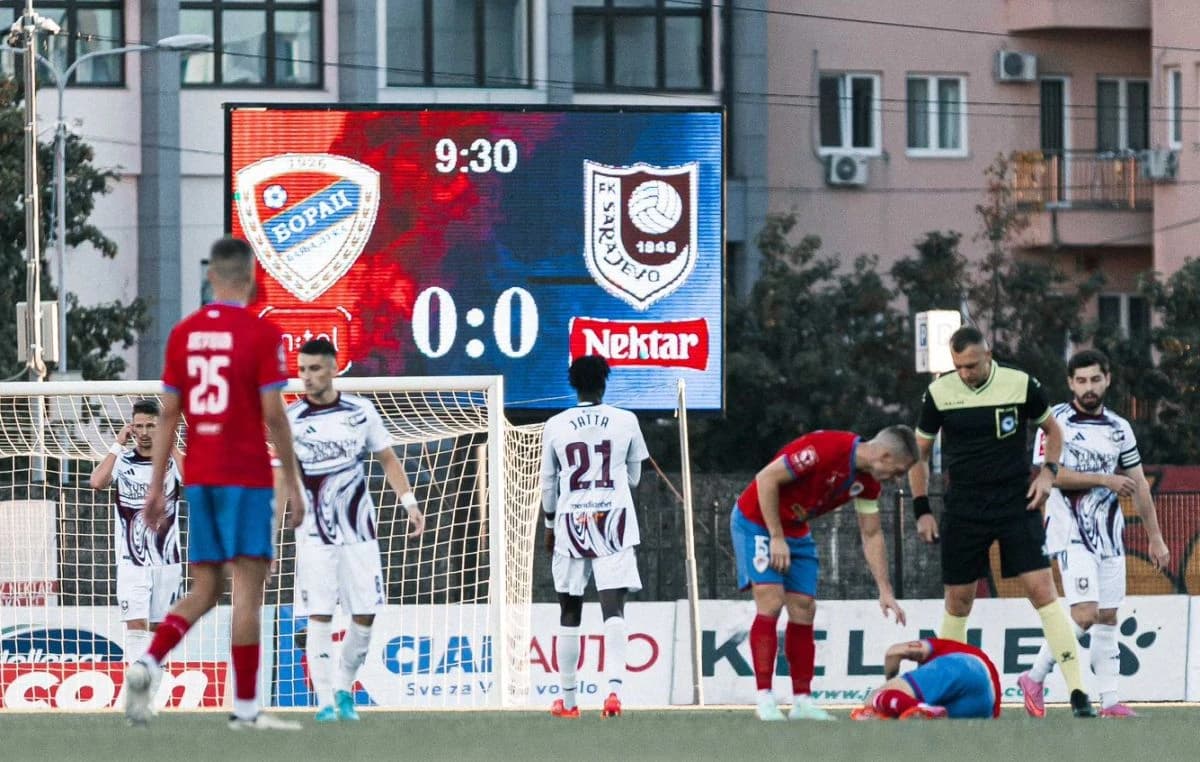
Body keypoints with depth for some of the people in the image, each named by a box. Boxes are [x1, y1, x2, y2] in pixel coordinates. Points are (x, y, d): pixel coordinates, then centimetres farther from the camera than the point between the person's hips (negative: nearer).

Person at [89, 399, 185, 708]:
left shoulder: (173, 460, 2)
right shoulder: (122, 462, 0)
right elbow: (96, 482, -19)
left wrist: (171, 444, -15)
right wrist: (119, 443, -15)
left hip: (167, 563, 2)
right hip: (132, 563, -2)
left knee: (158, 631, 7)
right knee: (136, 627, -13)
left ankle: (149, 697, 14)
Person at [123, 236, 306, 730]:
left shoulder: (183, 333, 7)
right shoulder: (262, 335, -7)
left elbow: (168, 413, 7)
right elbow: (273, 414, -10)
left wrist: (156, 486, 10)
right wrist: (293, 483, -4)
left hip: (199, 479, 5)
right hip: (246, 479, -5)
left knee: (204, 591, 12)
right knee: (249, 584, -2)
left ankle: (147, 665, -10)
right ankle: (245, 707, -3)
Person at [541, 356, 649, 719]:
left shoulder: (555, 426, 1)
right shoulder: (625, 421, 0)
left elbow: (548, 483, 8)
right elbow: (634, 477, 12)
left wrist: (550, 524, 22)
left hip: (571, 523, 1)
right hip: (614, 519, -1)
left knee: (569, 613, 10)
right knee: (613, 609, -7)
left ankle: (568, 699, 14)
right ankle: (615, 686, -26)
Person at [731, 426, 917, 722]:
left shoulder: (867, 482, -3)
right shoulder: (826, 448, -29)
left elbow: (872, 536, 8)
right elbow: (767, 479, -26)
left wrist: (885, 590, 3)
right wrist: (776, 539, -22)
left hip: (796, 531, 8)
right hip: (756, 522, -8)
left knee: (804, 611, 1)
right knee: (771, 603, -17)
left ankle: (802, 700, 5)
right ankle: (765, 699, -16)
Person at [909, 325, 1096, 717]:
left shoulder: (1021, 385, -6)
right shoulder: (938, 393, -3)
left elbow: (1052, 429, 12)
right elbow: (919, 452, 10)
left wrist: (1048, 472, -3)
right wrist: (922, 509, 5)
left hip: (1016, 503, -1)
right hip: (963, 508, 1)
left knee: (1042, 589, -11)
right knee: (958, 600, 4)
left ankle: (1077, 690, -13)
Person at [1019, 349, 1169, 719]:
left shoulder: (1119, 429, 11)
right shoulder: (1057, 421, -4)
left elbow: (1138, 485, 15)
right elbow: (1050, 473, -15)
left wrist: (1155, 538, 13)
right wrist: (1106, 480, -18)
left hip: (1109, 535, 6)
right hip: (1070, 533, -6)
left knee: (1107, 618, 4)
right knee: (1085, 614, -16)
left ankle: (1109, 700, 6)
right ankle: (1034, 678, 0)